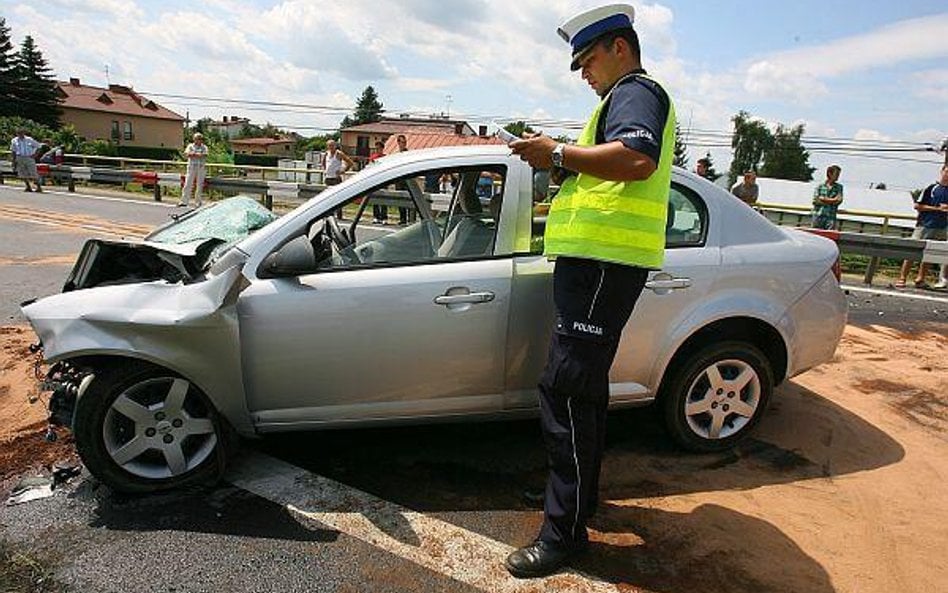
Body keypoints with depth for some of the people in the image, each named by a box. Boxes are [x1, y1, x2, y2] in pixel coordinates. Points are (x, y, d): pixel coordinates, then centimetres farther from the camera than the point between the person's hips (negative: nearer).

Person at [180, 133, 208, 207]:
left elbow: (204, 156, -10)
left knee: (199, 185, 3)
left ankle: (198, 202, 12)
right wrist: (198, 155, -14)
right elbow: (186, 154, -4)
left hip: (201, 168, 0)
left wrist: (193, 154, -10)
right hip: (191, 168, 0)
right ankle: (184, 201, -1)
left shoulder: (204, 147, 7)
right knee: (187, 184, -3)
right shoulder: (190, 146, 10)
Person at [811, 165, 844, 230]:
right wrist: (832, 200, -6)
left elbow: (839, 200, -2)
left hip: (831, 217, 1)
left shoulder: (839, 187, 10)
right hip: (818, 216, 0)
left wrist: (823, 199, -8)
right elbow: (815, 200, -4)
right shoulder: (819, 186, 6)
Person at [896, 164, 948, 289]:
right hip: (924, 225, -4)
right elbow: (917, 206, -5)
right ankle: (902, 279, -7)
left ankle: (920, 279, 16)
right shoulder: (931, 188, -2)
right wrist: (937, 208, -10)